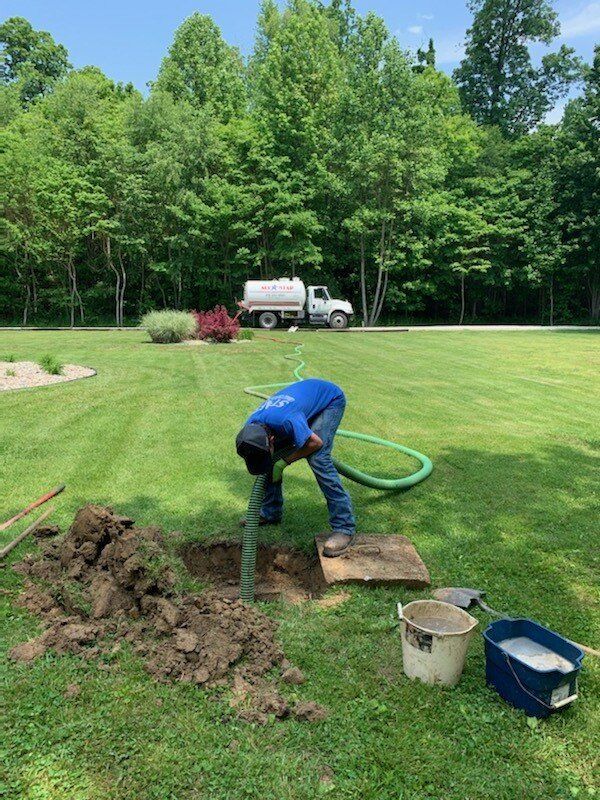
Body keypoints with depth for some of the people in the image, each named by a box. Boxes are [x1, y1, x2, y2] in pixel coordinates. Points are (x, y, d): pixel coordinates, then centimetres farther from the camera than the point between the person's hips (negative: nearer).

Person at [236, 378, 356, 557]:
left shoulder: (286, 421, -43)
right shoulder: (251, 426, -19)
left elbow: (316, 442, -26)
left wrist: (285, 461, -23)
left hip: (331, 399, -7)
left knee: (317, 458, -24)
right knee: (274, 458, 0)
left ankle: (344, 526, -18)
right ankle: (270, 513, 18)